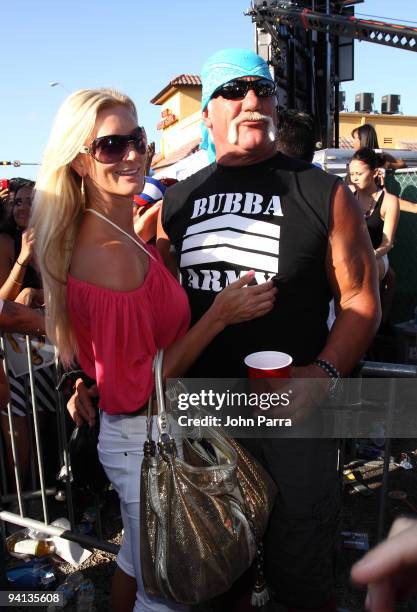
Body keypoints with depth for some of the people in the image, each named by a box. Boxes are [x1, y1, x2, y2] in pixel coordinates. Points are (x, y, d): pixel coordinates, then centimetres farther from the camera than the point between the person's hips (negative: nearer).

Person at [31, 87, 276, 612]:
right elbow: (138, 390, -25)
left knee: (137, 561, 29)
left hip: (136, 434, 9)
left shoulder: (116, 235, 3)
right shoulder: (112, 255, -28)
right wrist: (221, 315, -24)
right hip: (147, 440, -9)